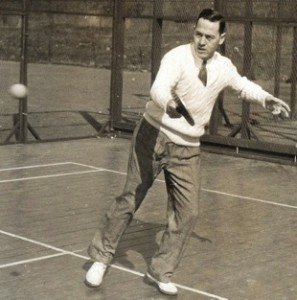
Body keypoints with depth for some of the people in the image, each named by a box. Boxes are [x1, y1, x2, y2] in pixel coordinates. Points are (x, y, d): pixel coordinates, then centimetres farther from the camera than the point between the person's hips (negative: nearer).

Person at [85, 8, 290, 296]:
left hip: (187, 148, 5)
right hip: (154, 136, -4)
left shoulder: (224, 67, 0)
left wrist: (266, 98, 10)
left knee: (187, 212, -1)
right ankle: (101, 256, 23)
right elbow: (159, 88, -39)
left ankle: (160, 271, 16)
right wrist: (169, 103, -60)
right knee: (130, 199, 3)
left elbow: (243, 85, 24)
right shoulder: (177, 57, -19)